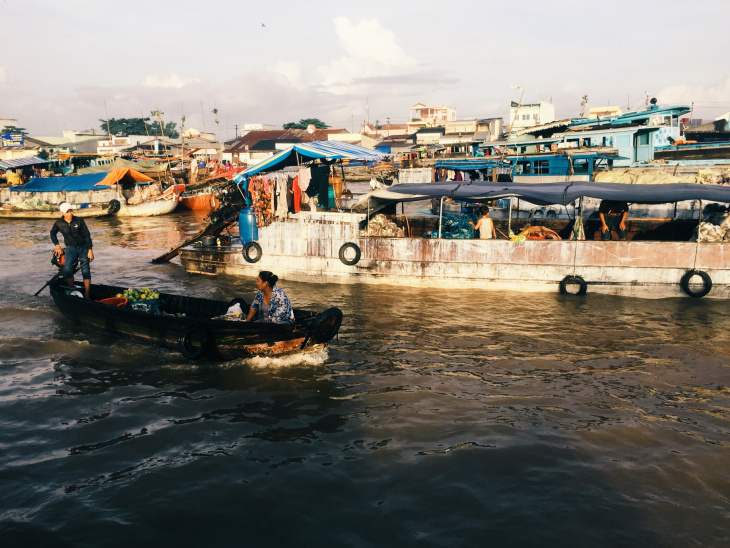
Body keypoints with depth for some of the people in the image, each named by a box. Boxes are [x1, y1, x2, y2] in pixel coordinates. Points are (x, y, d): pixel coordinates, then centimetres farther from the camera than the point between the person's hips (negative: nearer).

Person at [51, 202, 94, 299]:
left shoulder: (79, 221, -9)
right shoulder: (59, 224, -5)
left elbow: (87, 235, -6)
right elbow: (53, 234, 17)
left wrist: (90, 250, -9)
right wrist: (57, 245, 8)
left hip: (83, 248, -1)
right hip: (70, 248, 1)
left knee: (85, 270, -9)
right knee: (67, 268, -19)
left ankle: (86, 295, -7)